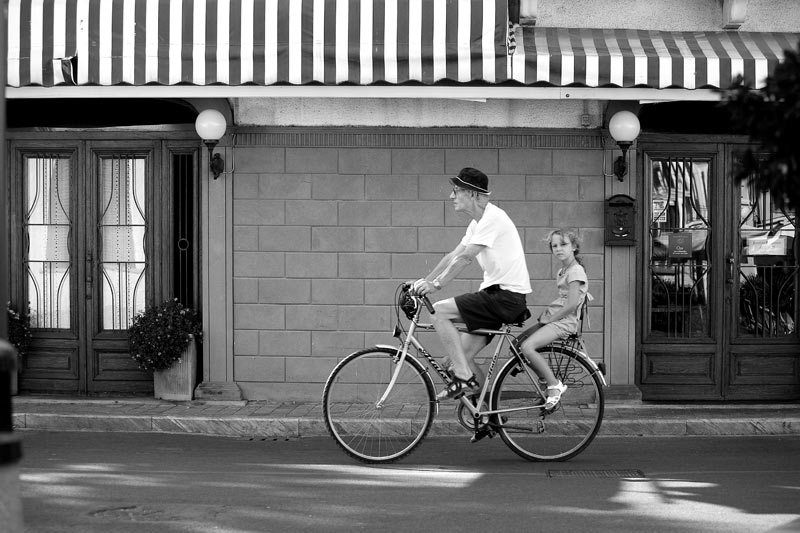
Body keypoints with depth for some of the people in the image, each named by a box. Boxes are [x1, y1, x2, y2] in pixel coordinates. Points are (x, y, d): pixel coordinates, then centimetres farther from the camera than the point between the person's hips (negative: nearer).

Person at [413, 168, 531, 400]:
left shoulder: (493, 217, -14)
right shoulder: (478, 222, 16)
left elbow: (465, 257, -21)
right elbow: (453, 255, 17)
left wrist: (437, 284, -21)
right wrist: (424, 281, 11)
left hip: (506, 296, -10)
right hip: (497, 295, 10)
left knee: (439, 311, -16)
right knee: (462, 354, 8)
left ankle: (464, 377, -13)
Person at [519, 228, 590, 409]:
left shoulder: (576, 271, -10)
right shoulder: (562, 271, 19)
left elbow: (571, 304, -18)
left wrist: (549, 318, -13)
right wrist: (545, 317, 8)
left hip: (565, 321, -10)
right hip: (552, 319, 10)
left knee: (528, 346, -27)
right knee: (517, 343, 2)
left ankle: (555, 386, -16)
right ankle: (550, 382, 6)